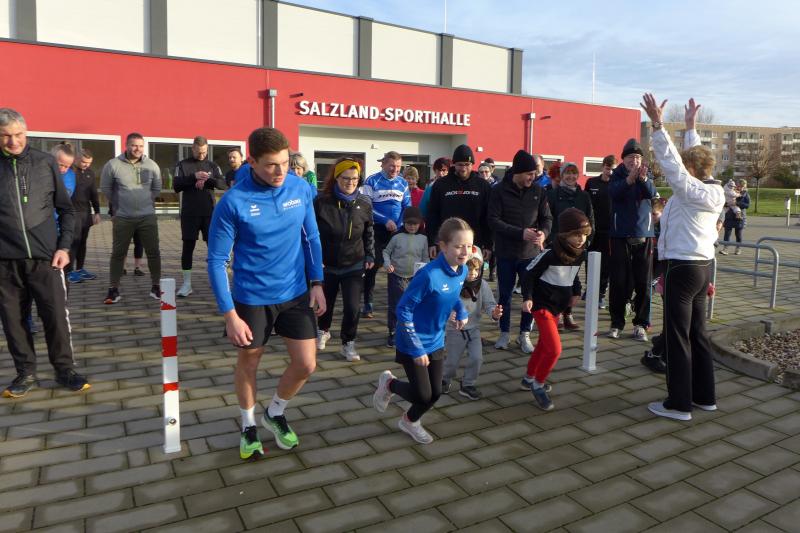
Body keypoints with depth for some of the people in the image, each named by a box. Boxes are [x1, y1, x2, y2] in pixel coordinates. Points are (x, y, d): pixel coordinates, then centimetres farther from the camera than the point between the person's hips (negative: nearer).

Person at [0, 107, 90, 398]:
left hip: (45, 257, -1)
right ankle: (25, 372, 22)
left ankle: (65, 369, 15)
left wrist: (64, 246, 0)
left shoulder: (46, 162, 4)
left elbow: (66, 209, 8)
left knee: (56, 316, 1)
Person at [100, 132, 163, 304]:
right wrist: (119, 204, 12)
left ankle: (156, 287, 15)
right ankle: (114, 289, 14)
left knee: (153, 252, 3)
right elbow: (105, 188, 7)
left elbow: (157, 188, 14)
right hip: (123, 218, -1)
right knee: (118, 253, 5)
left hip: (148, 217, 1)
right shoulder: (113, 165, -6)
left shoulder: (151, 165, 1)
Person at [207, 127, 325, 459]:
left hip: (296, 293, 3)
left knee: (306, 364, 4)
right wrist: (230, 315, -16)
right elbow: (216, 261, -13)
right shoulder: (233, 202, -19)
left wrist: (317, 284, 2)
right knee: (248, 362, 15)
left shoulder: (301, 189, -7)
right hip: (252, 298, -3)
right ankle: (249, 425, 41)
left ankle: (275, 414, 34)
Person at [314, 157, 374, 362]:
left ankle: (348, 343, 18)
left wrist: (370, 256, 4)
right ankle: (323, 331, 49)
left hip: (354, 266, 1)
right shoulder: (321, 202, -16)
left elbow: (369, 233, 7)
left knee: (352, 307, -6)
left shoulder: (364, 204, -7)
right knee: (326, 303, 19)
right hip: (326, 265, 0)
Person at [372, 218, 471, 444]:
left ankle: (410, 421, 41)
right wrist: (416, 348, -22)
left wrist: (461, 312, -2)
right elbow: (403, 309, -24)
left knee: (435, 393, 12)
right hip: (414, 344, -7)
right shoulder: (429, 275, -30)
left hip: (436, 342, 7)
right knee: (423, 395, -1)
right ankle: (389, 384, 29)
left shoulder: (462, 270, -6)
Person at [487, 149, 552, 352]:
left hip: (531, 252, 2)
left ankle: (524, 334, 21)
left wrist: (543, 232, -17)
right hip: (506, 253, -2)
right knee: (505, 294, 9)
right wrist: (520, 233, -21)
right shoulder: (500, 190, -7)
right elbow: (493, 220, -13)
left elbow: (547, 218, 5)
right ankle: (504, 333, 25)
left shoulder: (538, 190, 1)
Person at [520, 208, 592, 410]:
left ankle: (529, 378, 39)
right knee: (555, 348, -13)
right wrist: (527, 298, -24)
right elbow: (529, 273, -15)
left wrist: (576, 292, 10)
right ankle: (538, 385, 7)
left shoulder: (581, 253, -2)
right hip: (542, 304, -8)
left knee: (544, 344, 20)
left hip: (558, 305, 8)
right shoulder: (550, 254, -23)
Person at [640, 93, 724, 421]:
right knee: (697, 333, 15)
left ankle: (679, 404, 3)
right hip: (702, 266, 9)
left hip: (682, 268, -9)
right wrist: (690, 126, 30)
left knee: (677, 336, -4)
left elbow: (671, 163, -23)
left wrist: (658, 125, -25)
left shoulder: (691, 191, -14)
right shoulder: (711, 191, 9)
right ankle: (705, 396, 25)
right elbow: (693, 156, 22)